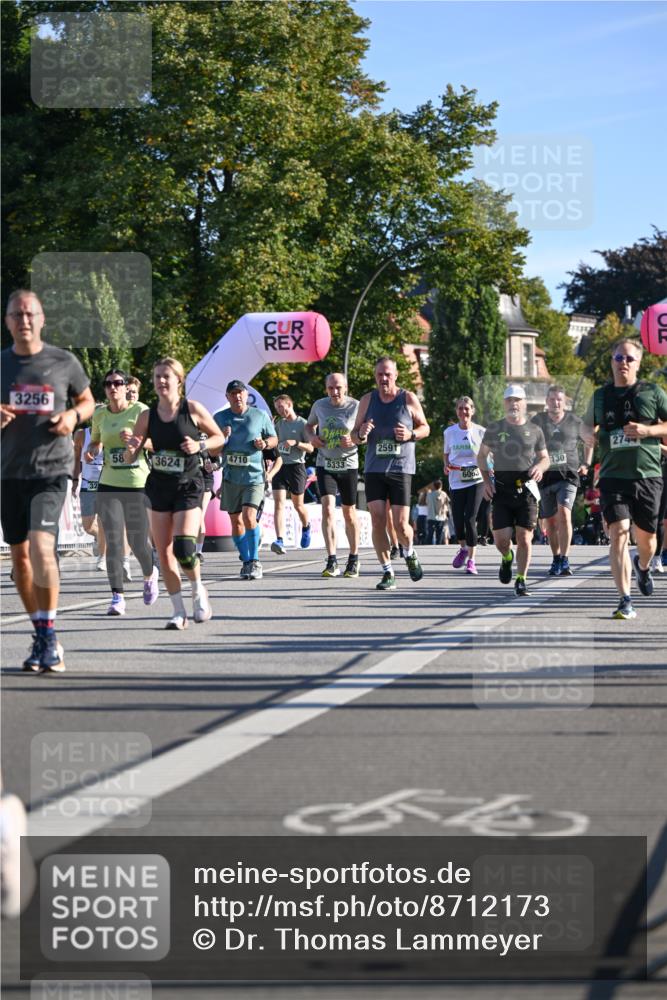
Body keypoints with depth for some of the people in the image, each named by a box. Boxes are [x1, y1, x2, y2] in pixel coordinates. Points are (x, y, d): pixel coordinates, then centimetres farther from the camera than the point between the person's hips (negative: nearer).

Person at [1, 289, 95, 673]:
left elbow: (87, 401, 15)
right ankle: (41, 637, 21)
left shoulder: (64, 362, 1)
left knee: (41, 545, -20)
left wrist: (73, 416, -7)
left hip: (51, 469, -3)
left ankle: (50, 635, -10)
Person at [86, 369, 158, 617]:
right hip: (109, 485, 3)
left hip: (138, 485, -3)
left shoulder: (140, 411, -4)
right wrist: (92, 450, 1)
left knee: (138, 541, 3)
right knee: (113, 541, -7)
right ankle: (117, 597, -5)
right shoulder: (100, 414, 7)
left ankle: (150, 575, 36)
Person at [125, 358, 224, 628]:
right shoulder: (147, 416, 2)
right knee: (164, 552, 1)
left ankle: (199, 590, 12)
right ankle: (179, 611, 11)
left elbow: (219, 438, 5)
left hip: (188, 487, -4)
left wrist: (199, 446, -14)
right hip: (159, 487, 4)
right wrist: (131, 449, -19)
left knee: (184, 548, -18)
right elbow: (129, 459, 4)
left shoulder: (192, 409, -6)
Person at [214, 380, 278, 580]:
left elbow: (274, 438, 13)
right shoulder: (219, 418, 5)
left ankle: (255, 561, -8)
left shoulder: (260, 416, 2)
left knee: (249, 517, -18)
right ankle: (246, 561, 20)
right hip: (231, 477, 3)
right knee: (235, 521, 6)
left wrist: (265, 443, -9)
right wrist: (221, 439, -11)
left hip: (254, 476, -3)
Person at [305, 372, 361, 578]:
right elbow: (309, 425, 19)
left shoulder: (356, 407, -8)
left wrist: (354, 439, -21)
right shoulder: (319, 405, 0)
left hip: (348, 465, -1)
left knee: (349, 513, 8)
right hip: (325, 465, 1)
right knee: (328, 508, -15)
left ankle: (354, 558, 25)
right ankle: (332, 561, -16)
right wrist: (311, 436, -4)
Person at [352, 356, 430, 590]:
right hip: (374, 468, 2)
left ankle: (409, 554, 26)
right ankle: (387, 573, 5)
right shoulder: (368, 400, 6)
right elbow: (355, 437, 11)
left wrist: (411, 434, -12)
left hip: (401, 468, -2)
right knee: (377, 522, -5)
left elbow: (425, 428, 10)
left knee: (401, 524, -6)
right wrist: (361, 433, -13)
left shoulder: (408, 399, 0)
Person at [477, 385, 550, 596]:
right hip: (501, 489, 0)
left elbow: (544, 457, 17)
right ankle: (507, 558, 31)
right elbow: (482, 455, 17)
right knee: (501, 539, -5)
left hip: (526, 489, 0)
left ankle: (521, 581, 5)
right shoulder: (494, 429, 8)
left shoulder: (534, 430, 9)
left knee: (524, 537, -6)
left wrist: (540, 467, -7)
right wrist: (486, 480, 4)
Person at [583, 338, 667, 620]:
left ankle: (643, 566, 46)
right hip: (613, 477, 0)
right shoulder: (600, 396, 10)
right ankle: (625, 600, -16)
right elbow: (587, 425, 24)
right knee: (619, 532, -15)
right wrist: (589, 432, 0)